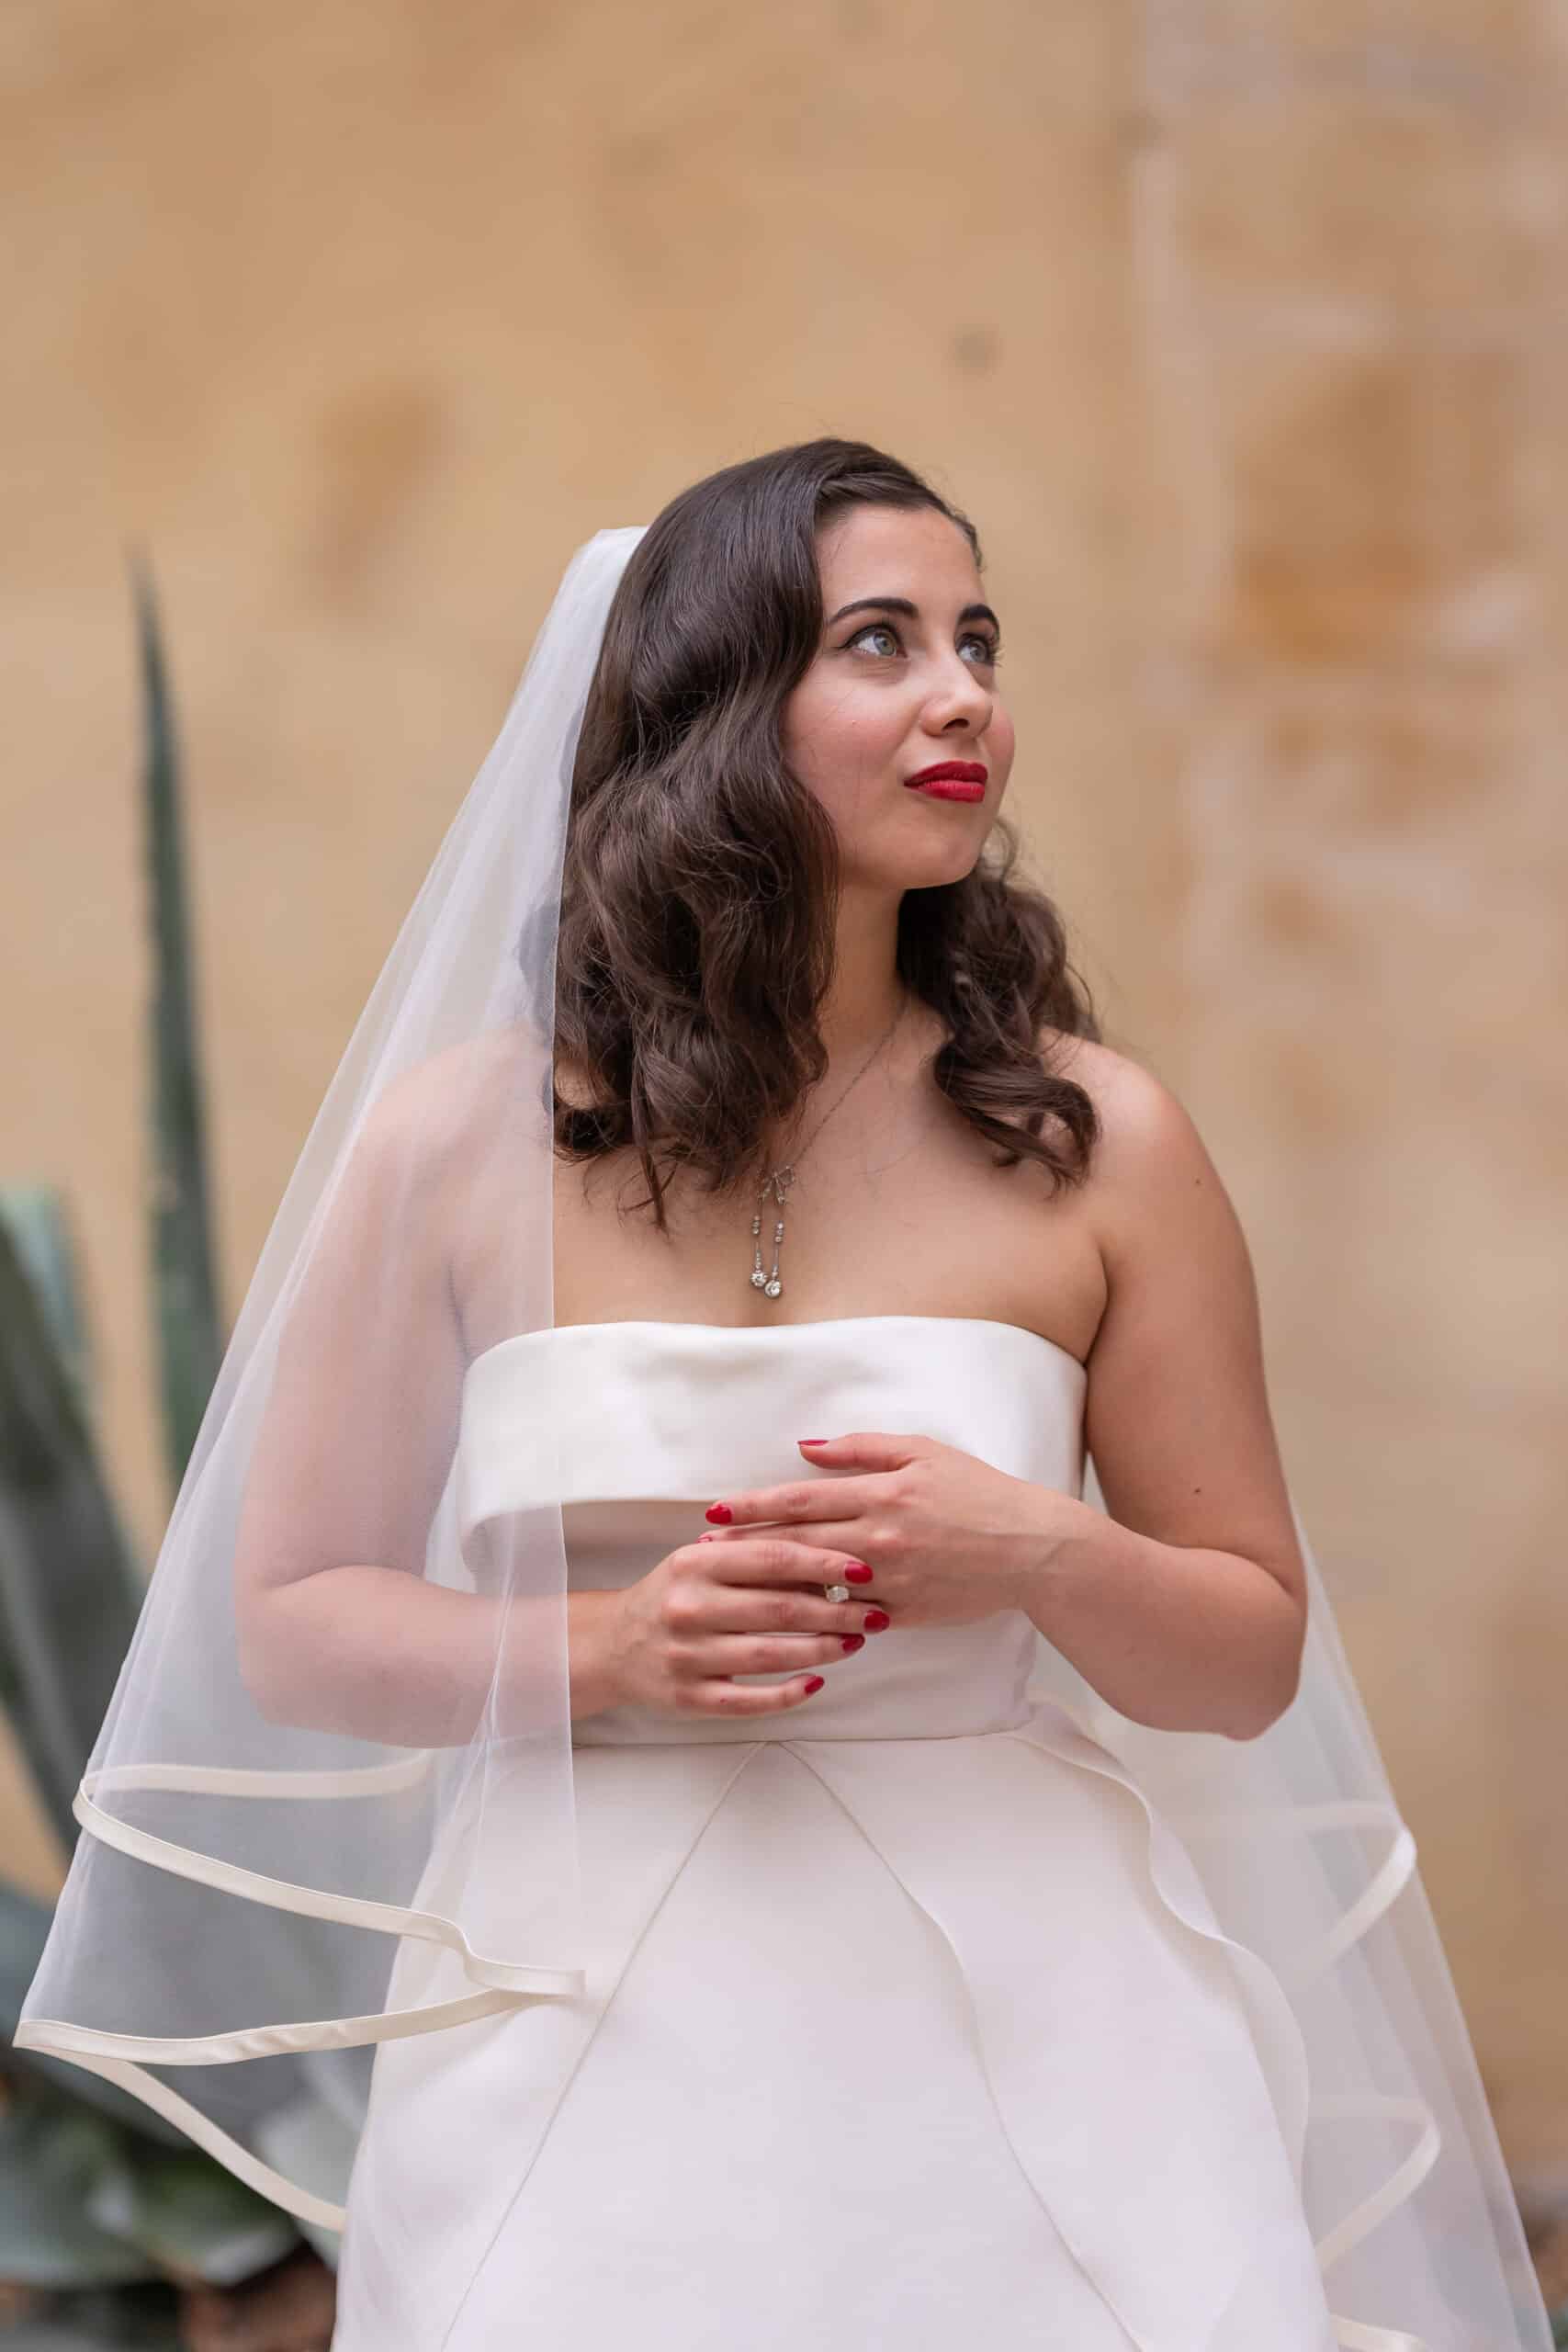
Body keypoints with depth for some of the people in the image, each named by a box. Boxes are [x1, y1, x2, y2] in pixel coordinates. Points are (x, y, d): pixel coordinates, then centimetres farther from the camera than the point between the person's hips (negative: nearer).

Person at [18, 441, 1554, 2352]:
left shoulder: (1092, 1143, -1)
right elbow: (292, 1618, 4)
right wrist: (600, 1650, -13)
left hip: (1023, 2034, 1)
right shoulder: (457, 1138, -2)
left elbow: (1251, 1657, 5)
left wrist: (1035, 1557, -15)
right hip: (587, 2063, 0)